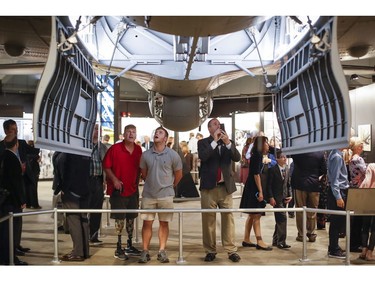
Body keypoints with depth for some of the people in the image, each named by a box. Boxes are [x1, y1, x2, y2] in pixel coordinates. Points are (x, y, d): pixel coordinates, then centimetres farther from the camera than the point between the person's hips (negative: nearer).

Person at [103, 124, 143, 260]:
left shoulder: (138, 150, 4)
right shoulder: (115, 148, -10)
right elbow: (106, 166, -6)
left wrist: (137, 182, 11)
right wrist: (114, 180, -15)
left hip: (133, 189, 5)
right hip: (118, 189, -5)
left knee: (131, 218, 13)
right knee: (119, 218, -1)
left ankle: (129, 245, 25)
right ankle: (118, 248, 8)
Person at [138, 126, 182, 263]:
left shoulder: (173, 155, -6)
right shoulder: (146, 155, -1)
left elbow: (178, 174, 7)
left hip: (166, 194, -1)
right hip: (148, 194, 1)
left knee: (164, 223, 7)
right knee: (147, 223, 4)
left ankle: (162, 251, 17)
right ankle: (145, 251, 13)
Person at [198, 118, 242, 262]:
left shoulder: (229, 143, 13)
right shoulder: (203, 142, 5)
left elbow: (237, 158, -2)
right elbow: (202, 157, -15)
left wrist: (228, 143, -15)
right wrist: (214, 141, -15)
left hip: (226, 186, 2)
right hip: (209, 186, -2)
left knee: (228, 218, 1)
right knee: (208, 219, 2)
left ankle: (231, 250, 5)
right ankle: (210, 251, 11)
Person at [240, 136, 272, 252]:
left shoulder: (257, 155, 15)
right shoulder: (257, 155, -13)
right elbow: (256, 174, -19)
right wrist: (260, 191, -20)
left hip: (253, 188, 10)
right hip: (254, 188, -10)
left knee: (252, 215, 12)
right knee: (256, 215, -8)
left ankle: (246, 239, 17)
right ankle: (259, 242, -5)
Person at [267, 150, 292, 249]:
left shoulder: (287, 169, 10)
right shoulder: (273, 169, -9)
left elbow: (288, 184, 14)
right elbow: (269, 184, -9)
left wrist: (290, 195, 3)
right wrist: (271, 197, -14)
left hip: (284, 197, 7)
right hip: (276, 197, -7)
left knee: (279, 219, 11)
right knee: (282, 217, -12)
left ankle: (275, 240, 21)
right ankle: (281, 241, -6)